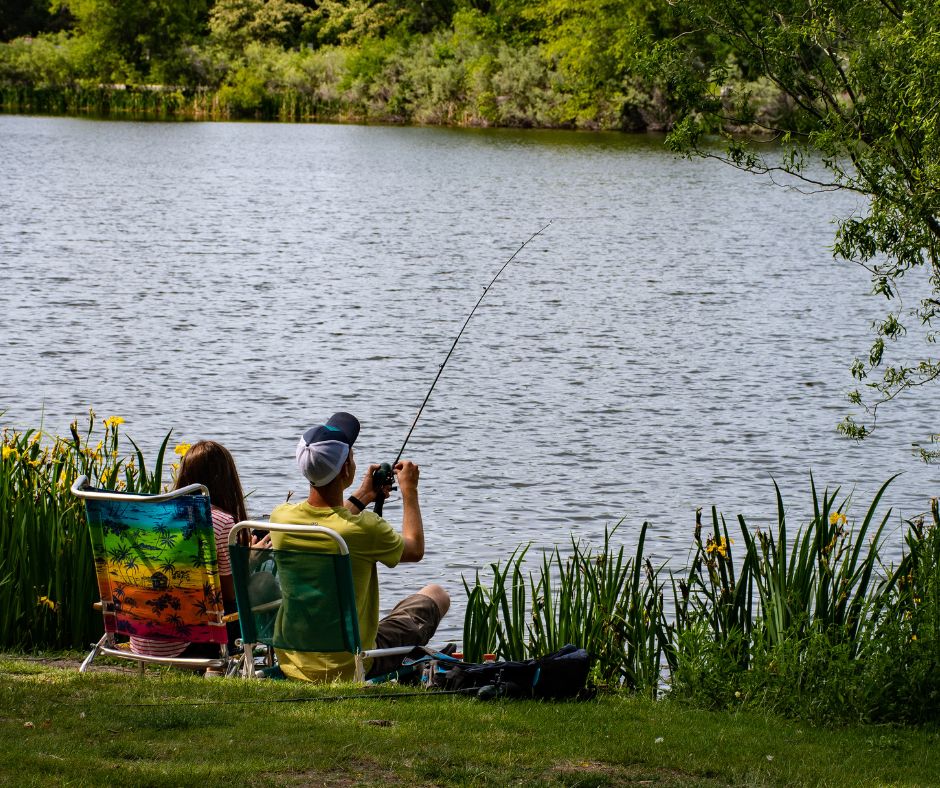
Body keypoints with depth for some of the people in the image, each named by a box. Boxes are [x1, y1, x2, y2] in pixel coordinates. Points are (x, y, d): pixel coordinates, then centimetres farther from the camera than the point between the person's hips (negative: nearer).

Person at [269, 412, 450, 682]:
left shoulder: (280, 517, -12)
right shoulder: (364, 528, -26)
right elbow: (415, 550, -2)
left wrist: (361, 498, 25)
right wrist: (409, 491, 12)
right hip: (350, 667, -5)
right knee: (437, 595, 17)